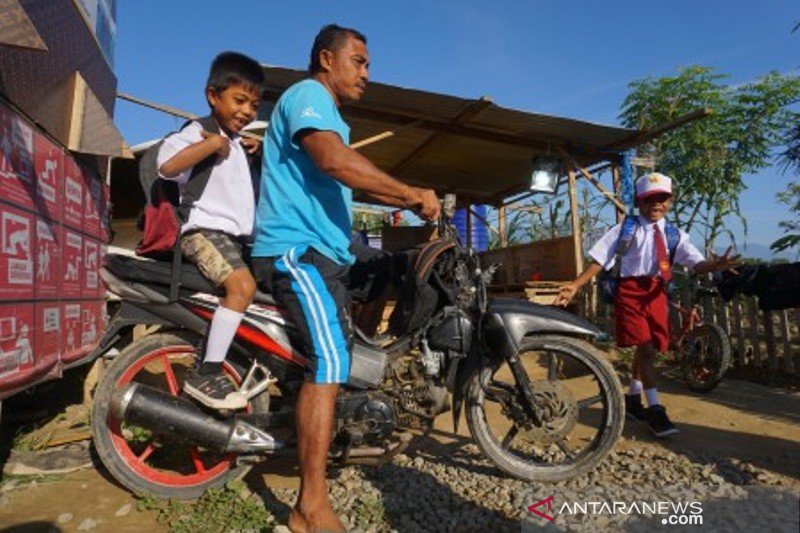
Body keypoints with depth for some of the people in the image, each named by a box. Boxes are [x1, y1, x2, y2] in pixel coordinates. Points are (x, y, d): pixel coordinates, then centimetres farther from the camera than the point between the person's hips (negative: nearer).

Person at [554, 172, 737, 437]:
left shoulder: (675, 234, 8)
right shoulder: (625, 230, -3)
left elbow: (696, 263, -2)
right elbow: (599, 260, -6)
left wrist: (715, 265, -26)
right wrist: (575, 285, -17)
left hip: (657, 293, 5)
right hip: (631, 291, -5)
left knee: (646, 350, 14)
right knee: (646, 349, -9)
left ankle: (632, 398, 33)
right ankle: (655, 409, 1)